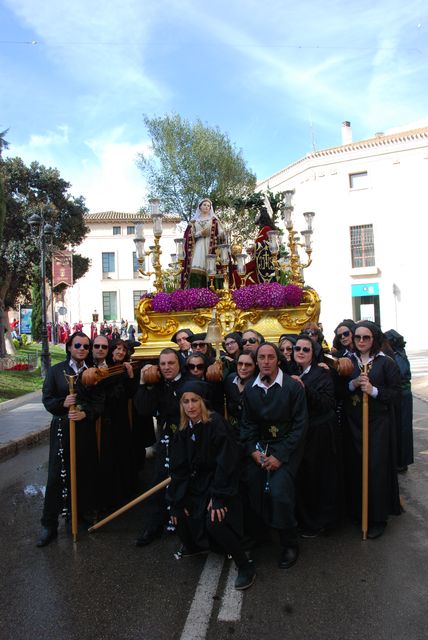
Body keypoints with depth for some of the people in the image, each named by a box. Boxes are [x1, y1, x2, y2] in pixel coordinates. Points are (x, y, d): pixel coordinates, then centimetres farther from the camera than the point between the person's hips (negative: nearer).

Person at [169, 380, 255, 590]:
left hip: (220, 483, -7)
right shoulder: (183, 430, -3)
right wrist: (177, 499, -4)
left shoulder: (216, 424, -21)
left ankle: (245, 565, -2)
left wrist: (218, 497, -24)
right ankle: (194, 545, 30)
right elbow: (179, 467, 0)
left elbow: (225, 463, -22)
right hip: (196, 482, 7)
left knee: (214, 522, -23)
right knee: (177, 509, -1)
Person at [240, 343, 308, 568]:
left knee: (278, 490, -19)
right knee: (252, 488, -10)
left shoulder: (293, 386, -11)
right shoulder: (250, 389, 3)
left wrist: (280, 456, -14)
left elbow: (300, 425, -11)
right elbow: (247, 423, 9)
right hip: (260, 445, 4)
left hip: (286, 447, -4)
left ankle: (289, 544, 6)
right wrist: (253, 450, -5)